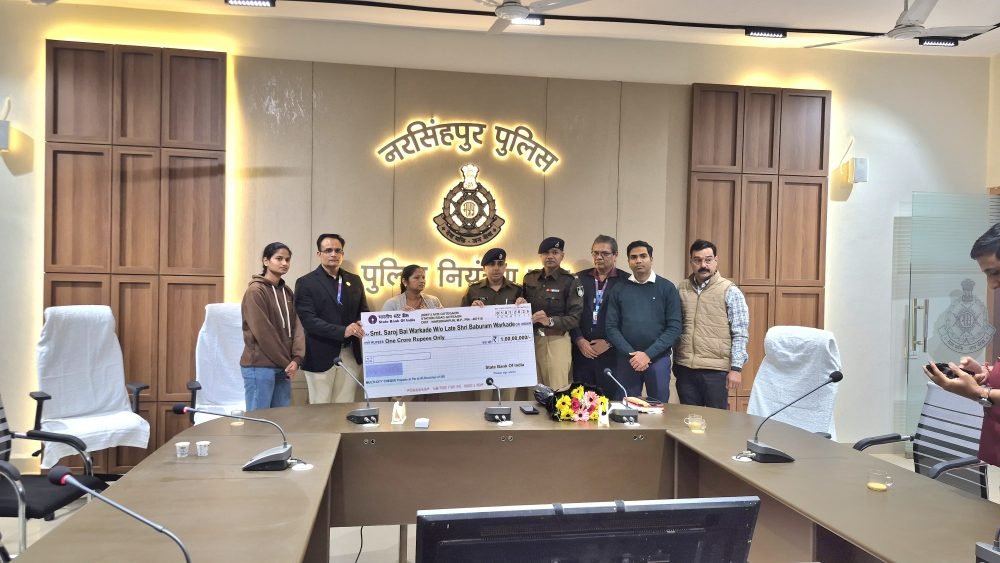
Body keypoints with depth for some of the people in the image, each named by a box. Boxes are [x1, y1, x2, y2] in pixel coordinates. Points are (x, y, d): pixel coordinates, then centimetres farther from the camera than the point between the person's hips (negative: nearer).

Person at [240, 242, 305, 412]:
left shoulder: (287, 292, 12)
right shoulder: (255, 291, -10)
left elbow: (295, 326, 7)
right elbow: (262, 332, -14)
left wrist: (296, 359, -8)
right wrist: (286, 362, -10)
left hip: (283, 366, 7)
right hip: (259, 366, -7)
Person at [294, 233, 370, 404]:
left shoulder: (354, 280, 12)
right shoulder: (306, 283, -4)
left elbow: (364, 311, 15)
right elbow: (308, 320, -14)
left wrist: (362, 324, -9)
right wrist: (342, 331, -24)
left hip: (350, 354, 4)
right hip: (321, 355, -4)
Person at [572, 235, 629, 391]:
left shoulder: (626, 280, 0)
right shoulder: (580, 278, 10)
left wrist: (609, 342, -8)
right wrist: (579, 340, -4)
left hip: (612, 351, -2)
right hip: (582, 349, 3)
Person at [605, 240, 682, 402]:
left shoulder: (667, 288, 1)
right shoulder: (618, 290, 5)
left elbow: (674, 327, -5)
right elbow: (612, 327, 1)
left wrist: (648, 354, -13)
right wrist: (631, 354, -12)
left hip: (658, 359, -1)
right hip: (626, 360, 1)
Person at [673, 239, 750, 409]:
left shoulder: (730, 291, -5)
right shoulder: (682, 289, 6)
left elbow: (740, 334, -6)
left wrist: (736, 368, -11)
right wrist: (675, 361, 10)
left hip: (716, 369, -3)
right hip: (685, 368, 4)